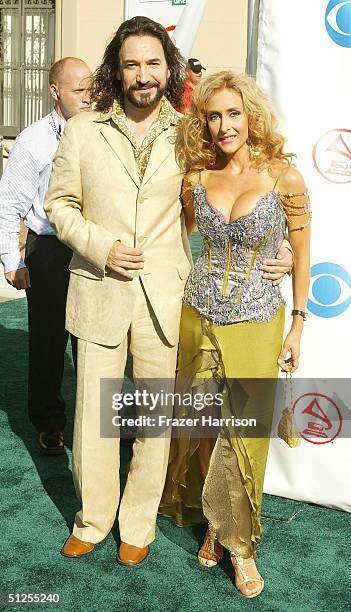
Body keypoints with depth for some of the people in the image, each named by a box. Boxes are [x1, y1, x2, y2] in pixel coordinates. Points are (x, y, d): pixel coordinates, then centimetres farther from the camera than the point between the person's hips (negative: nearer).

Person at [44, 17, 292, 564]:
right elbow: (59, 202, 7)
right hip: (99, 294, 0)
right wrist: (99, 247, -10)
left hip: (164, 297, 0)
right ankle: (93, 520, 29)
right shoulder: (82, 131, 4)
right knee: (93, 415, 8)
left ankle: (139, 525, 28)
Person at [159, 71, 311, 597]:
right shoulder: (197, 176, 0)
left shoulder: (283, 176, -9)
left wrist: (297, 328, 1)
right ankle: (214, 525, 35)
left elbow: (302, 255, -1)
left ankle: (239, 542, 25)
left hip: (255, 323, -3)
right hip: (198, 316, 3)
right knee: (203, 429, 13)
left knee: (243, 435, 5)